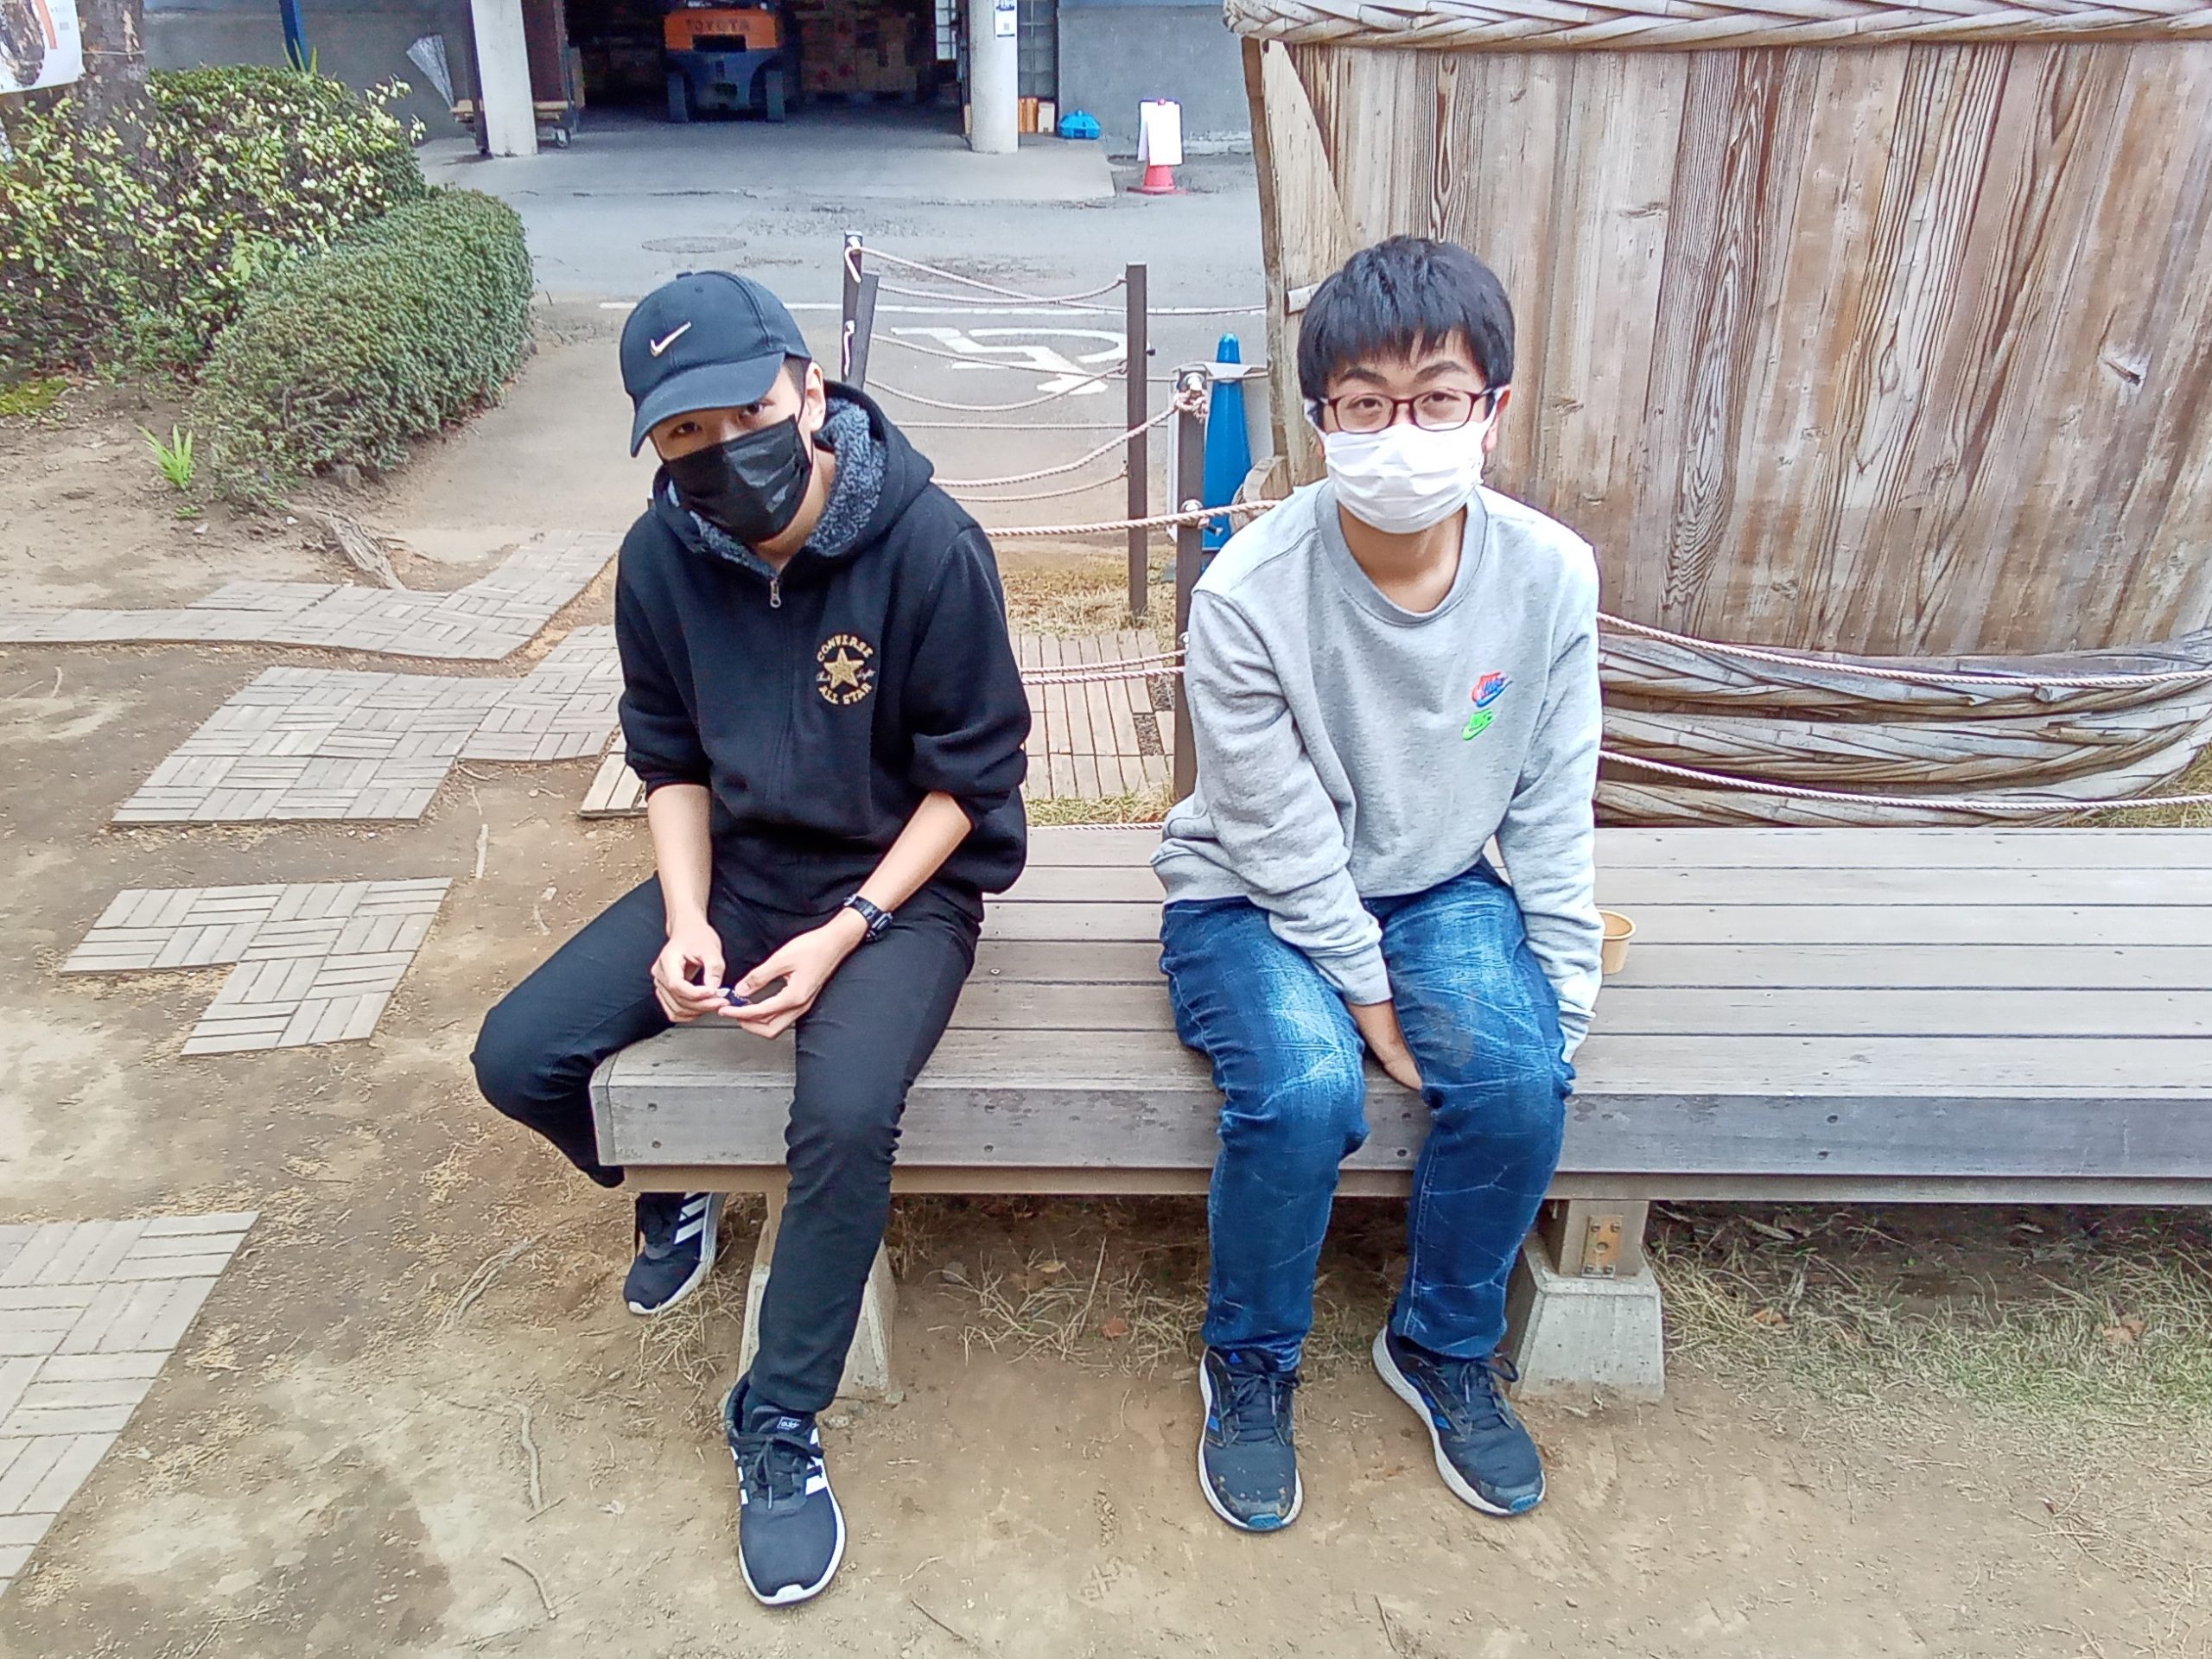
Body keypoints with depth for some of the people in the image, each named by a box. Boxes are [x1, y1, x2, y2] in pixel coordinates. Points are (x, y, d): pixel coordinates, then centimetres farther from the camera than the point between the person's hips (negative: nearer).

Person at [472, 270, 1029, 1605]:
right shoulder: (662, 557, -7)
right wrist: (686, 920, -11)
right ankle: (676, 1197, 27)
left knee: (848, 1113, -31)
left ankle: (780, 1423, -6)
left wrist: (844, 934, -21)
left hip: (901, 882, -4)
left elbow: (969, 777, -14)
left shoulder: (930, 545, -21)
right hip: (734, 873, 5)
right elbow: (671, 759, 5)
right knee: (519, 1058, -7)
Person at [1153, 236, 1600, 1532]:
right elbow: (1283, 840, -17)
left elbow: (1552, 813, -3)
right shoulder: (1248, 596, -23)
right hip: (1253, 900, -3)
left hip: (1440, 888, 3)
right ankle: (1251, 1365, 1)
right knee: (1304, 1088, -30)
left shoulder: (1550, 575, -12)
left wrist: (1565, 999, -7)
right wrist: (1372, 999, -15)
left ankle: (1446, 1346, 7)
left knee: (1520, 1074, -24)